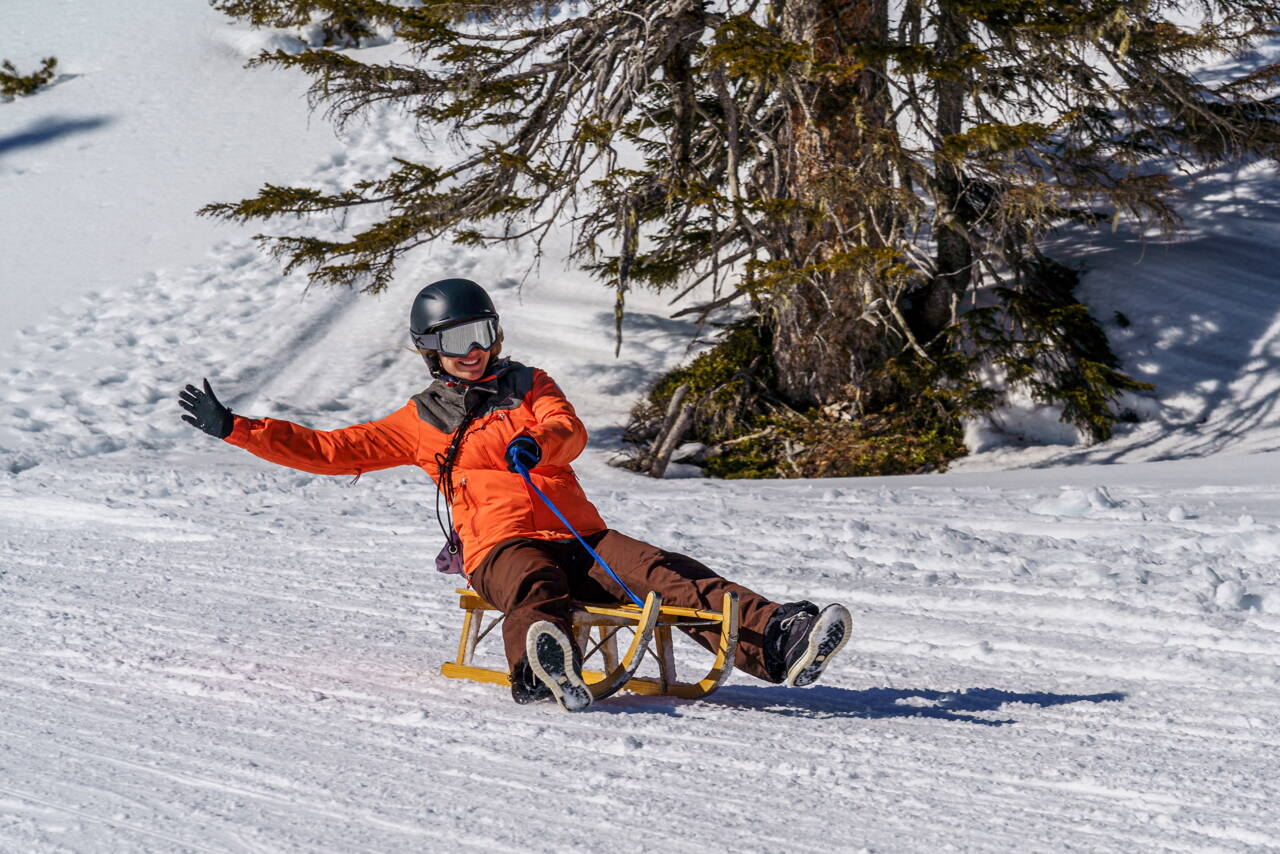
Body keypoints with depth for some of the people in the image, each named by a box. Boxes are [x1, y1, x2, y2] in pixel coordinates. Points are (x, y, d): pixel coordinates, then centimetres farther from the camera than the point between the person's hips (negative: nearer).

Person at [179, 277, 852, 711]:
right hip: (500, 545, -3)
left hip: (579, 535, 3)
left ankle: (776, 644, -45)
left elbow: (570, 432, 4)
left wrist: (536, 443, -22)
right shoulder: (419, 422, 22)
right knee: (534, 585, -41)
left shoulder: (529, 386, 25)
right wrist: (231, 428, 17)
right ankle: (547, 670, -75)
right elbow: (325, 450, 23)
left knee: (664, 573, -26)